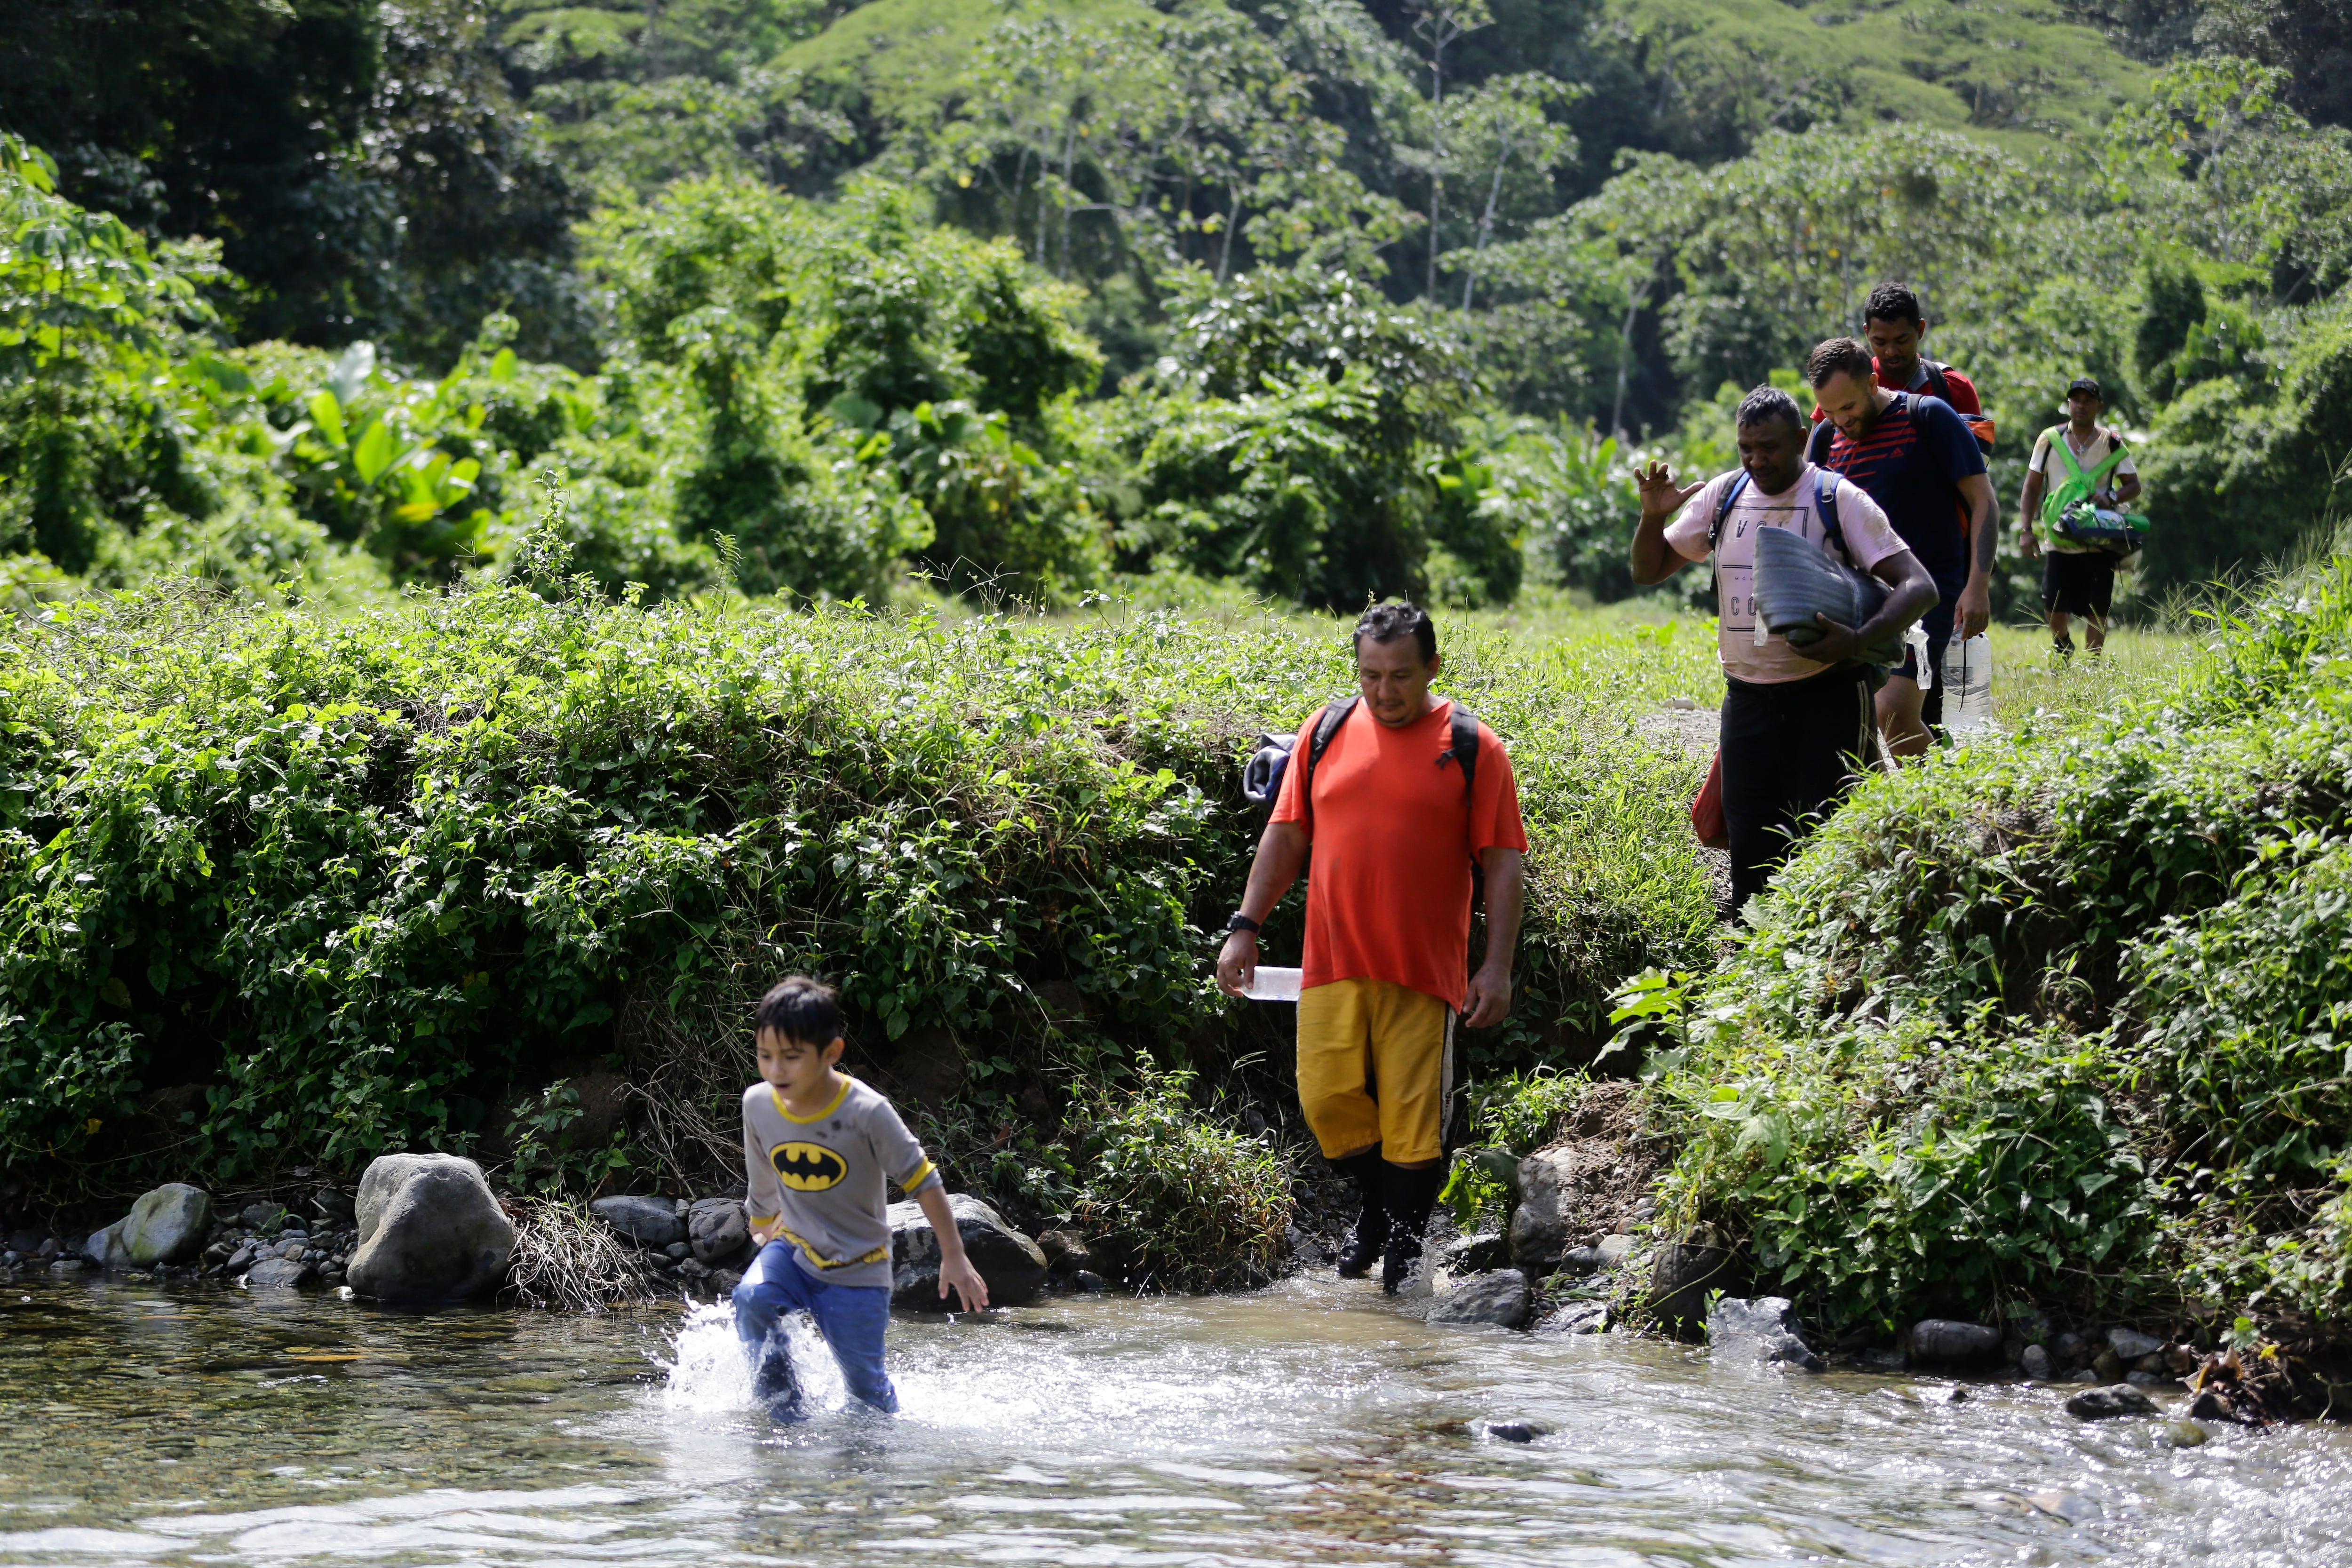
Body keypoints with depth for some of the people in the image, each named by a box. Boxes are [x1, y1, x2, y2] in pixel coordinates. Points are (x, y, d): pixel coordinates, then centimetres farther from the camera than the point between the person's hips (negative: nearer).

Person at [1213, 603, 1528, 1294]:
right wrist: (1245, 927, 7)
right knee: (1327, 1100, -2)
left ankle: (1403, 1250, 11)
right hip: (1331, 961, 3)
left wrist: (1498, 966, -8)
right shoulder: (1326, 732, 8)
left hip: (1424, 970, -3)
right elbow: (1286, 835, 13)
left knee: (1412, 1119, -3)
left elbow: (1504, 862, -1)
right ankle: (1377, 1204, 25)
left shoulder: (1471, 747, 0)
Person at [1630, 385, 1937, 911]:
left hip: (1826, 697, -4)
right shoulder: (1723, 496, 8)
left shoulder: (1839, 500, -6)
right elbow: (1648, 572, 17)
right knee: (1750, 845, 4)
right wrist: (1653, 517, -4)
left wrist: (1857, 640, -28)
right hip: (1748, 702, 4)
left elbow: (1919, 586, -12)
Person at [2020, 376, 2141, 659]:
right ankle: (2063, 647, 27)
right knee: (2054, 610, -4)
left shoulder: (2112, 443, 3)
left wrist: (2111, 497, -16)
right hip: (2059, 540, 0)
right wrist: (2027, 529, 0)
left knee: (2097, 613, -1)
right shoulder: (2050, 440, 4)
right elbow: (2032, 487, 9)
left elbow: (2134, 486, 5)